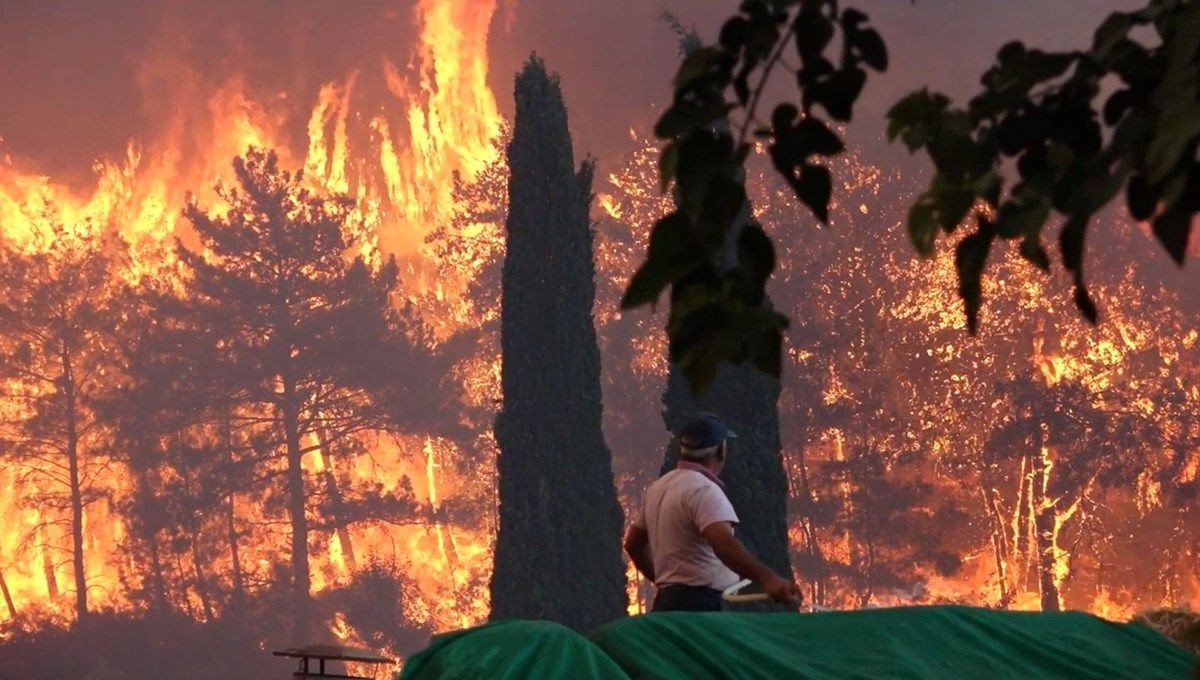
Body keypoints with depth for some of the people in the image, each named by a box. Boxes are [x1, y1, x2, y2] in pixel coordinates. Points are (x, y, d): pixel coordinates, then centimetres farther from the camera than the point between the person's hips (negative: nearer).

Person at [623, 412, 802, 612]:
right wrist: (767, 578, -40)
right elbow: (723, 543, -30)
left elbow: (633, 543, 26)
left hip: (666, 602, 10)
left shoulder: (658, 488, 16)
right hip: (700, 605, -10)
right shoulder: (703, 490, -13)